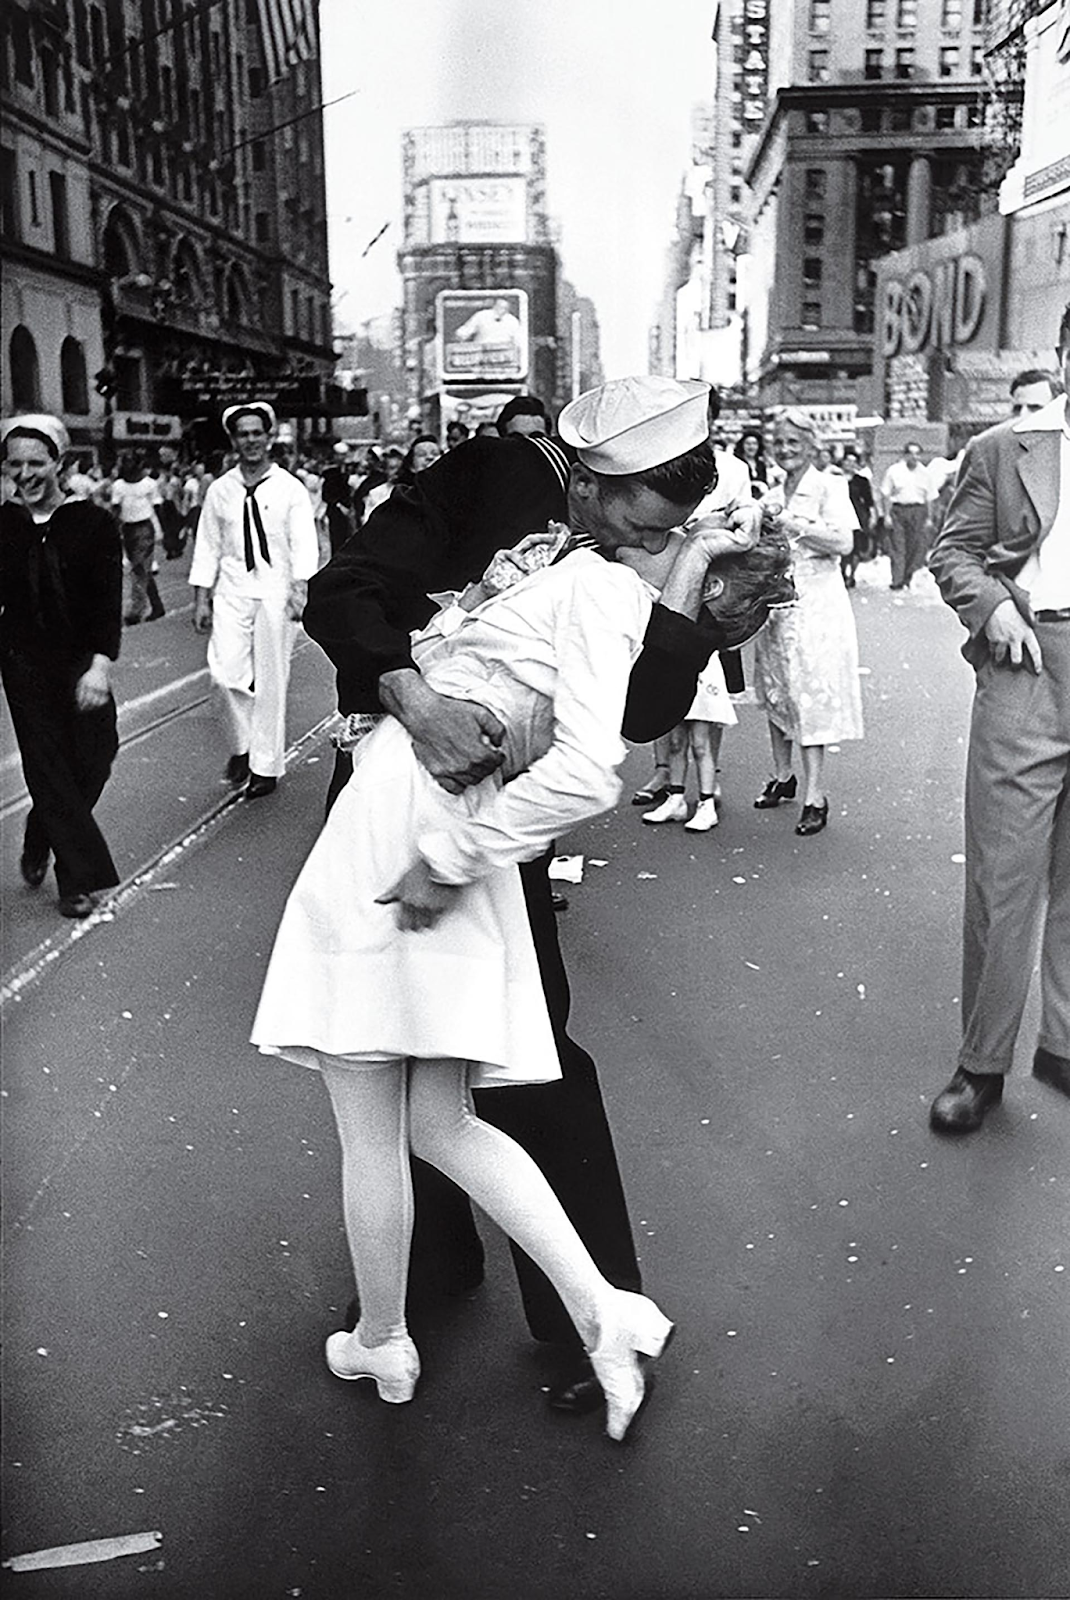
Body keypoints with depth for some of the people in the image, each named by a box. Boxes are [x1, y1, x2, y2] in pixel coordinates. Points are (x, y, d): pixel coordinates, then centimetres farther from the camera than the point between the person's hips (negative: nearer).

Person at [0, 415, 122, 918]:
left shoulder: (93, 522, -6)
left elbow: (109, 600, -11)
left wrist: (100, 664, -22)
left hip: (81, 663, -1)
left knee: (92, 759, 2)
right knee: (48, 767, 0)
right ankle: (80, 878, 10)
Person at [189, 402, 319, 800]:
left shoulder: (290, 489, 1)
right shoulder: (219, 491, 8)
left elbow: (304, 544, -5)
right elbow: (207, 547, 10)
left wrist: (301, 588, -20)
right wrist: (201, 599, 4)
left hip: (275, 593, -2)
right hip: (232, 592, 2)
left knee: (271, 681, 3)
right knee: (225, 673, -9)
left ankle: (267, 766, 14)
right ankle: (241, 744, 16)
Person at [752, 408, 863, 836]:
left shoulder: (828, 486, -3)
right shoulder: (772, 495, 15)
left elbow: (843, 542, -15)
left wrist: (791, 522, -16)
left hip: (815, 604, -6)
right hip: (776, 603, 6)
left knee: (810, 695, -9)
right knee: (775, 692, 10)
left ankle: (815, 796, -7)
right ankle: (782, 776, 25)